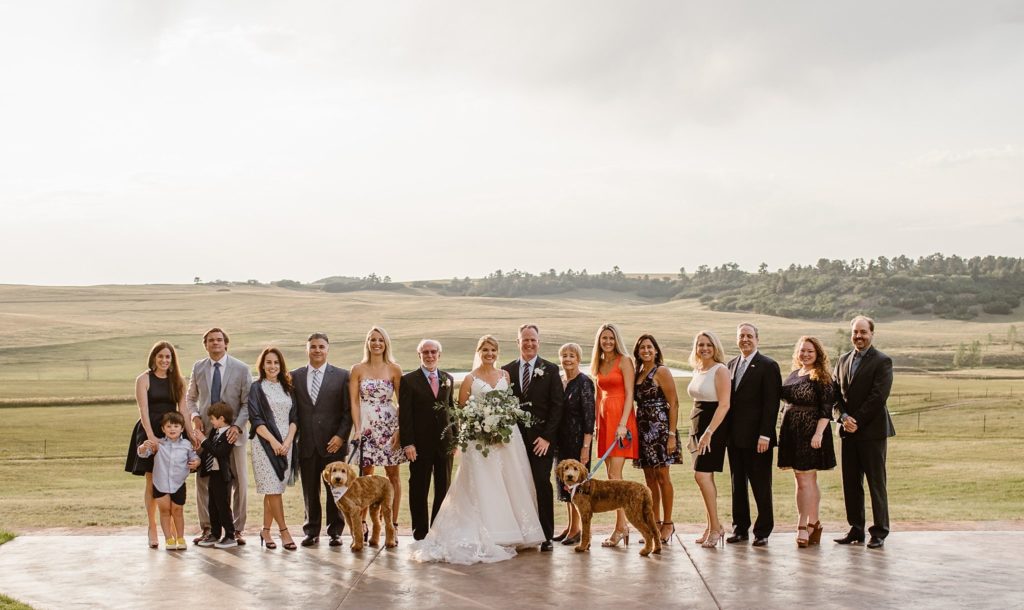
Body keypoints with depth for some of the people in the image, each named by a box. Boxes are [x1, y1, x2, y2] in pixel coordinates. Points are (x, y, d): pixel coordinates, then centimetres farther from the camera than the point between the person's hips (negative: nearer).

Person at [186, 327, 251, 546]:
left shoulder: (241, 369, -1)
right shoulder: (198, 368, 7)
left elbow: (247, 402, -2)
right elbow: (190, 397, 17)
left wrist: (237, 425, -16)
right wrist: (194, 416, -2)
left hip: (233, 432, -2)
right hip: (206, 432, 2)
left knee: (239, 482, 1)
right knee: (203, 482, 1)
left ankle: (237, 529, 11)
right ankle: (207, 528, 12)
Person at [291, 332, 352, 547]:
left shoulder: (341, 376, 3)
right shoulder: (295, 376, 9)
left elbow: (348, 411, 1)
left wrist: (341, 436, -9)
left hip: (333, 443, -2)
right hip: (306, 443, 2)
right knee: (309, 490, 6)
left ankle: (335, 532, 13)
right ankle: (312, 531, 15)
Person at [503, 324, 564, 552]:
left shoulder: (550, 370, 4)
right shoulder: (507, 370, 10)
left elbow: (556, 406, -1)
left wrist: (547, 437, -8)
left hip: (541, 438, -2)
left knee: (542, 485, -5)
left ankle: (545, 536, 2)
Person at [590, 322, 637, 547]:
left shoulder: (624, 361, -4)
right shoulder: (598, 364, 16)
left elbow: (629, 394, -10)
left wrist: (622, 424, -17)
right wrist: (597, 423, 13)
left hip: (620, 418, -7)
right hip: (604, 419, 7)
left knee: (615, 474, -12)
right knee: (611, 475, 4)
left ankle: (620, 527, -10)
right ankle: (623, 524, 8)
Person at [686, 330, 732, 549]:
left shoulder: (720, 370, -11)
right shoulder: (697, 370, 13)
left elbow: (724, 405, -17)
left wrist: (709, 432, -22)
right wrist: (696, 432, 16)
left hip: (714, 426, -8)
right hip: (697, 425, 8)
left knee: (702, 474, -14)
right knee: (705, 477, 9)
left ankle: (715, 527, -6)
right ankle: (712, 527, 14)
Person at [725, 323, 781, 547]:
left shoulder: (768, 366, -6)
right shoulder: (732, 365, 14)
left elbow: (771, 403, -11)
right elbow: (729, 400, 14)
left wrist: (765, 435, -17)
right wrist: (726, 432, 6)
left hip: (756, 438, -6)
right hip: (734, 436, 6)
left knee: (761, 486, 1)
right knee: (737, 484, 11)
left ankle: (763, 530, 10)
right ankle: (740, 528, 19)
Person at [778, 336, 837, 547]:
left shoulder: (822, 378, -8)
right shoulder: (794, 374, 13)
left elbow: (826, 409, -13)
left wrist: (818, 434, -21)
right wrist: (784, 430, 13)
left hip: (811, 434, -7)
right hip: (792, 433, 7)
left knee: (804, 480, -7)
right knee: (809, 480, 13)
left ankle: (803, 526, -4)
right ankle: (814, 524, 20)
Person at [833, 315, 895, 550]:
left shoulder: (882, 361, -6)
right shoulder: (843, 360, 14)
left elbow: (878, 396, -13)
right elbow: (835, 392, 10)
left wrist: (857, 421, -13)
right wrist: (844, 416, -7)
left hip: (872, 430, -6)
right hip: (849, 431, 6)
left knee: (876, 483, -1)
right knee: (851, 483, 8)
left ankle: (879, 532, 5)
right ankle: (856, 530, 16)